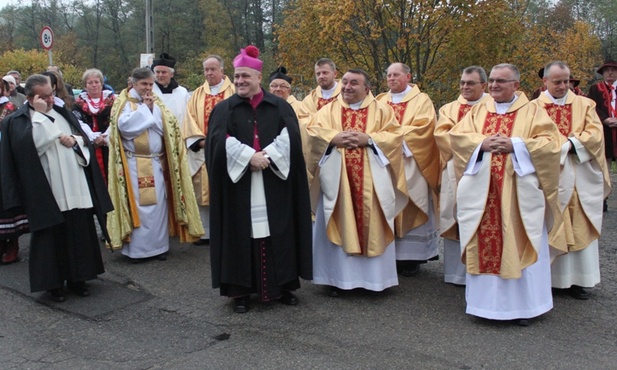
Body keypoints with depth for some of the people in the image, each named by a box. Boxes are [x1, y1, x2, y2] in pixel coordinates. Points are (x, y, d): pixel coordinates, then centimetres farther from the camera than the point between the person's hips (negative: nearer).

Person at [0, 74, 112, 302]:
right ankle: (53, 282, 17)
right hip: (47, 193, -4)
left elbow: (85, 139, 15)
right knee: (52, 237, 3)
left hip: (75, 189, 5)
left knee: (79, 234, 8)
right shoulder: (18, 121, -1)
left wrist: (74, 139, -6)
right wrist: (39, 114, -15)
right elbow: (35, 145, -18)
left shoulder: (63, 113, 15)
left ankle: (76, 278, 22)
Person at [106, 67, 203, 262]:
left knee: (159, 204, 4)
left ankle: (158, 246, 14)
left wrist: (153, 109, -8)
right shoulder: (124, 103, 1)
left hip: (156, 163, 5)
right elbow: (124, 125, -18)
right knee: (137, 204, -5)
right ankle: (137, 249, 4)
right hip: (135, 164, -4)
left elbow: (165, 128, 3)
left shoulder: (156, 103, 14)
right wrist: (144, 107, -11)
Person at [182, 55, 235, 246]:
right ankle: (205, 232, 12)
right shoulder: (197, 94, 15)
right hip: (202, 151, 3)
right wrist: (200, 140, -8)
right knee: (202, 192, 4)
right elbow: (190, 119, 7)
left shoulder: (233, 91, 5)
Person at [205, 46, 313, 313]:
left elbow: (291, 136, -5)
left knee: (278, 232, 5)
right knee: (242, 234, 2)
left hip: (275, 184, 1)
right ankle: (241, 290, 11)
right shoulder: (224, 109, 6)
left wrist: (268, 156, -16)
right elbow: (220, 141, -8)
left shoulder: (280, 106, 8)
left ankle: (283, 285, 17)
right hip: (239, 184, 0)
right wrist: (249, 156, -17)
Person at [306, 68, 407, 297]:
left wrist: (368, 139, -14)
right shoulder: (329, 110, 12)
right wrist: (335, 137, -15)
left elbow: (395, 135, -1)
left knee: (372, 225, 3)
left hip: (371, 181, -1)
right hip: (336, 179, 1)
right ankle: (336, 277, 12)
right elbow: (313, 131, 0)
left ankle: (374, 277, 14)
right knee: (337, 226, 3)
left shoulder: (381, 110, 9)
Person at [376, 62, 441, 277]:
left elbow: (423, 128, -10)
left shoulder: (421, 101, 4)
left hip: (409, 164, -4)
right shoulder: (380, 101, 17)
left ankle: (411, 258, 4)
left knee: (409, 209, -3)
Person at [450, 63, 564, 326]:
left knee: (518, 245, 1)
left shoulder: (533, 112, 5)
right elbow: (456, 135, 3)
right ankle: (485, 300, 16)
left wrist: (515, 144, -16)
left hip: (519, 192, -2)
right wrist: (482, 143, -14)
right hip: (482, 191, 3)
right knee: (484, 245, 4)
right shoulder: (478, 111, 14)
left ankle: (522, 305, 13)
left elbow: (550, 143, -5)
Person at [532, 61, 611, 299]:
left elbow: (595, 133, -1)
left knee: (580, 230, 3)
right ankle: (547, 277, 9)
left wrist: (570, 143, -14)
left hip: (581, 180, 2)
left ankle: (577, 279, 10)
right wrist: (565, 144, -15)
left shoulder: (584, 105, 11)